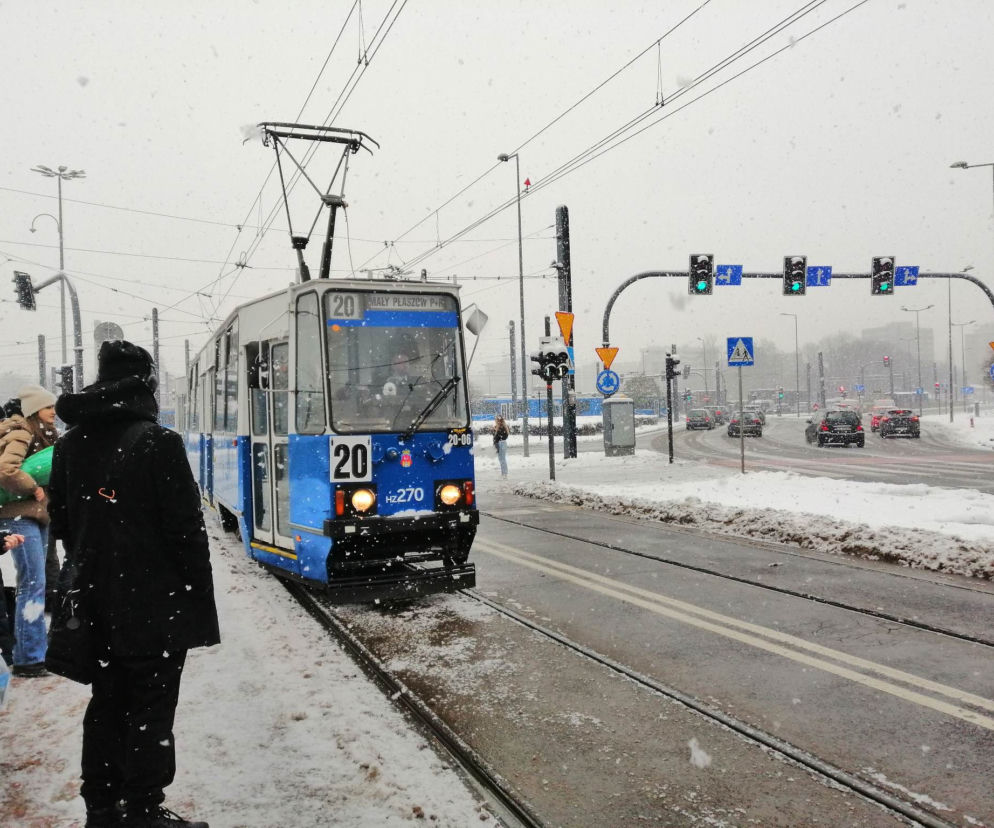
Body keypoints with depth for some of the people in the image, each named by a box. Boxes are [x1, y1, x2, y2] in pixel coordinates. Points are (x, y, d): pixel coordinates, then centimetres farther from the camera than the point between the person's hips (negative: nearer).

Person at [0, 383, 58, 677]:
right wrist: (33, 489, -18)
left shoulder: (44, 435, 14)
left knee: (35, 584, 15)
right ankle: (29, 659, -4)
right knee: (33, 585, -9)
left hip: (38, 515, 9)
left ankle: (35, 647, 25)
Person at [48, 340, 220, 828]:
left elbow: (62, 522, 14)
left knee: (106, 705, 17)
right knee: (150, 714, 3)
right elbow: (185, 529, -16)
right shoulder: (157, 442, -16)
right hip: (155, 604, -7)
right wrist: (201, 598, -7)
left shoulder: (70, 443, 5)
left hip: (96, 604, 7)